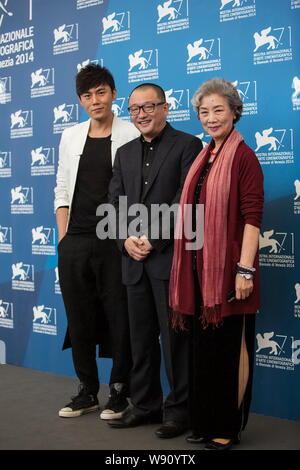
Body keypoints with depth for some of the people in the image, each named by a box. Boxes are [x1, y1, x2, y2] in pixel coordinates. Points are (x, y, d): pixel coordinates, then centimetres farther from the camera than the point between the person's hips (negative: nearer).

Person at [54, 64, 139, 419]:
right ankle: (87, 391, 23)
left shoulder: (131, 135, -2)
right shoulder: (71, 136, 12)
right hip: (74, 243, 4)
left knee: (118, 317, 3)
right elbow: (62, 189, 13)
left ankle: (119, 392, 17)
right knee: (79, 317, 9)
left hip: (114, 242, -4)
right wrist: (63, 237, 5)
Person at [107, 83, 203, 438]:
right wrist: (127, 240, -5)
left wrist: (153, 239, -14)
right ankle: (145, 405, 24)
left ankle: (179, 409, 13)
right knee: (140, 336, 12)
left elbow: (184, 199, -10)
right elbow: (115, 202, 11)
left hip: (170, 257, -6)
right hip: (134, 260, 6)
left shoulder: (187, 145, -1)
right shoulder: (125, 153, 18)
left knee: (174, 335, 1)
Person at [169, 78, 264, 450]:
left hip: (227, 268, -7)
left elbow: (251, 217, -14)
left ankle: (228, 428, 17)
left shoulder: (243, 157, -8)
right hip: (198, 268, 7)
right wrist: (188, 268, 12)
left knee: (229, 348, 4)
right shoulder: (203, 158, 14)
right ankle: (204, 422, 27)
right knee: (201, 346, 14)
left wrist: (245, 269, -20)